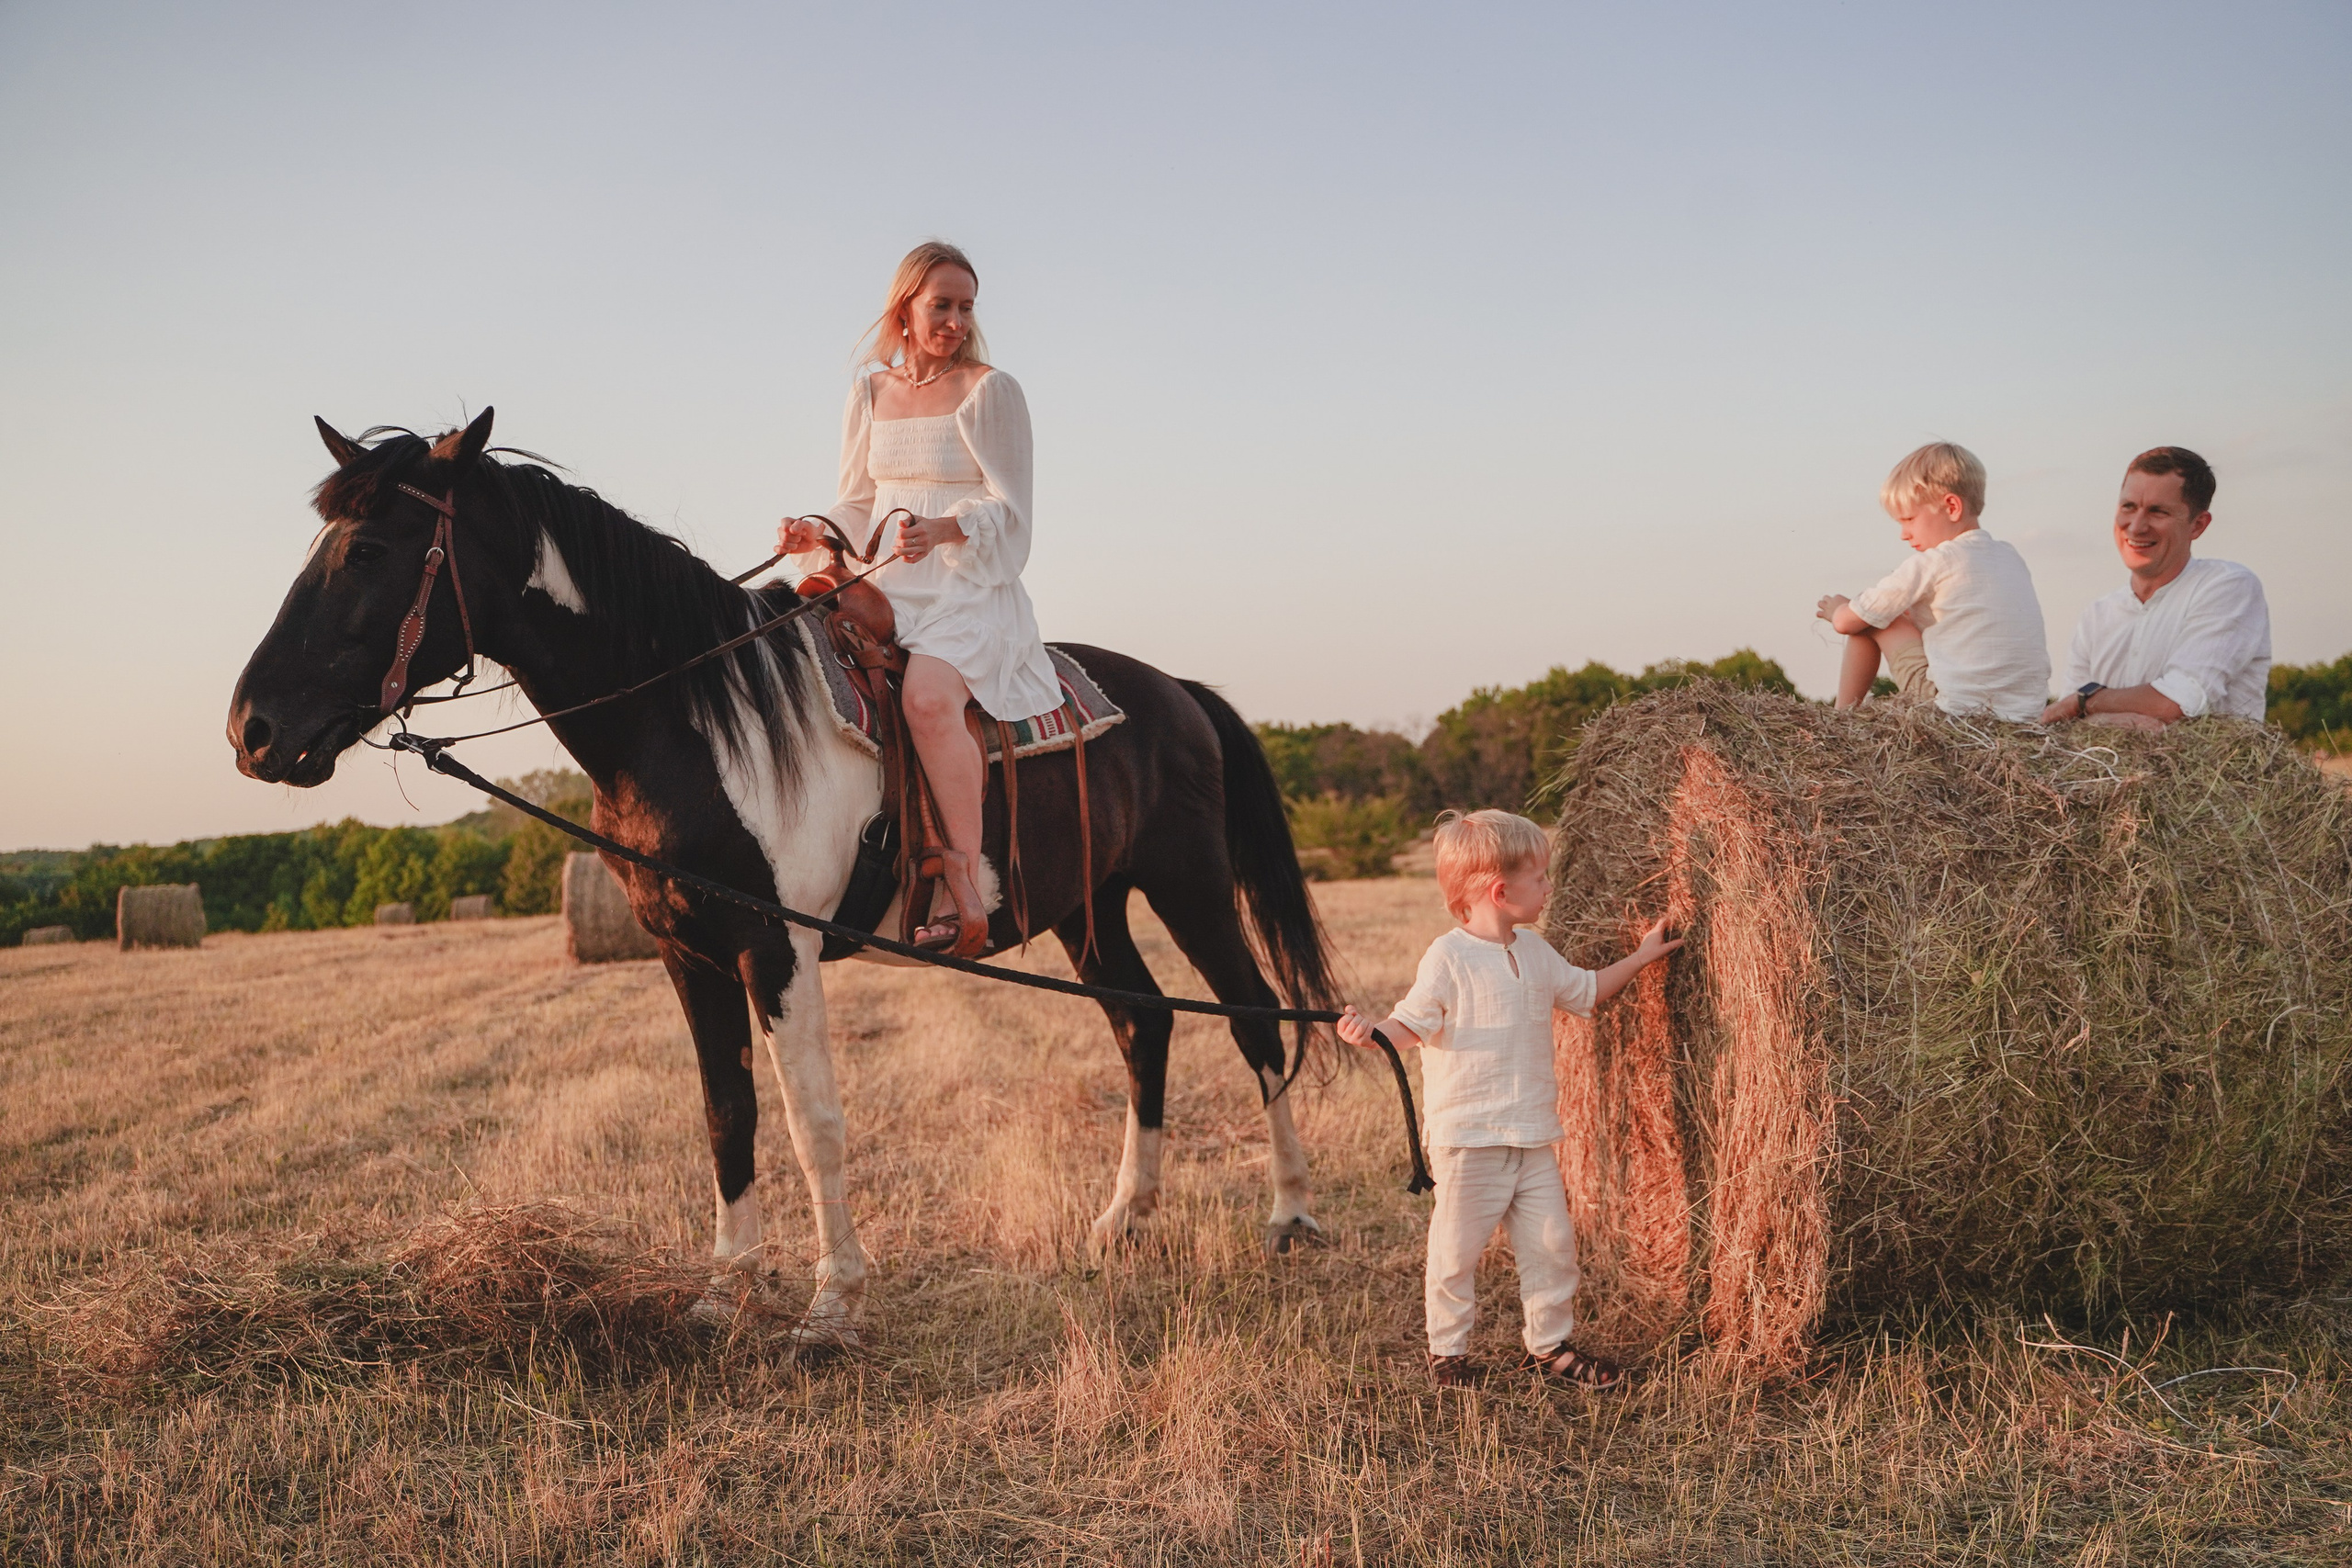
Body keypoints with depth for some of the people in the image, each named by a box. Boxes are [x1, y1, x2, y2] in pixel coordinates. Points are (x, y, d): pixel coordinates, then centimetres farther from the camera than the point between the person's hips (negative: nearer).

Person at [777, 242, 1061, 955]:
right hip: (884, 590, 6)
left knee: (926, 696, -35)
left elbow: (1008, 507, -8)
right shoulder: (871, 393, 13)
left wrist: (940, 530, -27)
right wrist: (813, 536, -4)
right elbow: (858, 502, 17)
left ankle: (965, 890, -32)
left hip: (971, 594, -6)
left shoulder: (990, 391, -1)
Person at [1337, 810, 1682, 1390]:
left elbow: (1584, 992, 27)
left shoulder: (1535, 954, 11)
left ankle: (1549, 1347, 25)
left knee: (1551, 1242, 9)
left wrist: (1640, 956, 27)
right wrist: (1371, 1033, -32)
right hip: (1467, 1139, -6)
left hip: (1533, 1137, 7)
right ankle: (1447, 1351, 19)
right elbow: (1413, 1023, -12)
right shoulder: (1448, 957, -12)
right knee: (1457, 1248, 2)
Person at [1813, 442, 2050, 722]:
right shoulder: (2013, 559, 12)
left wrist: (1837, 609, 22)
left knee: (1867, 620, 7)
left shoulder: (1932, 564, -7)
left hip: (1962, 706, -7)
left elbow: (1846, 623, -1)